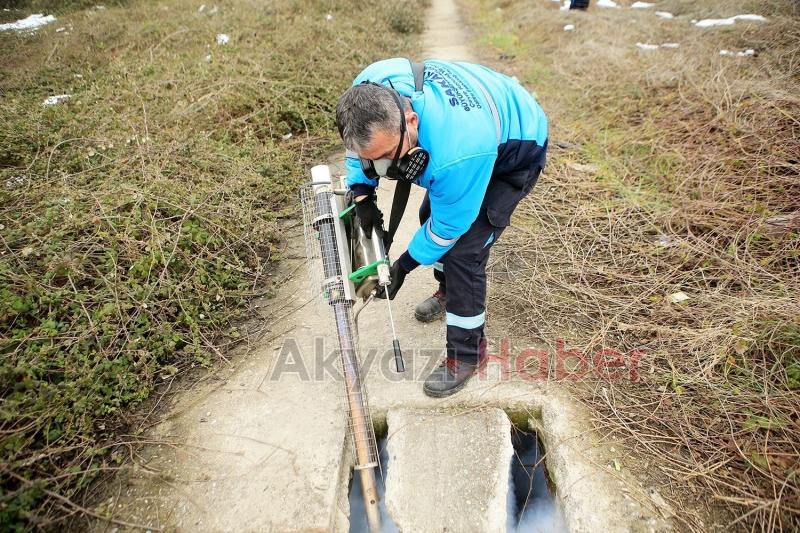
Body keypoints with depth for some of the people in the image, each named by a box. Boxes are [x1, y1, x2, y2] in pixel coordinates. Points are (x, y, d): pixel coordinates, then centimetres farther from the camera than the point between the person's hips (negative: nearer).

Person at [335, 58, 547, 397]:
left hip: (514, 150, -8)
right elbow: (359, 140, -3)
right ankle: (448, 291, 42)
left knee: (463, 251, -15)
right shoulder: (370, 89, -27)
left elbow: (448, 226, -27)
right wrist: (363, 195, -13)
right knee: (429, 214, 16)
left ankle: (466, 353, 5)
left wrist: (404, 265, -15)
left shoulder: (457, 155, -46)